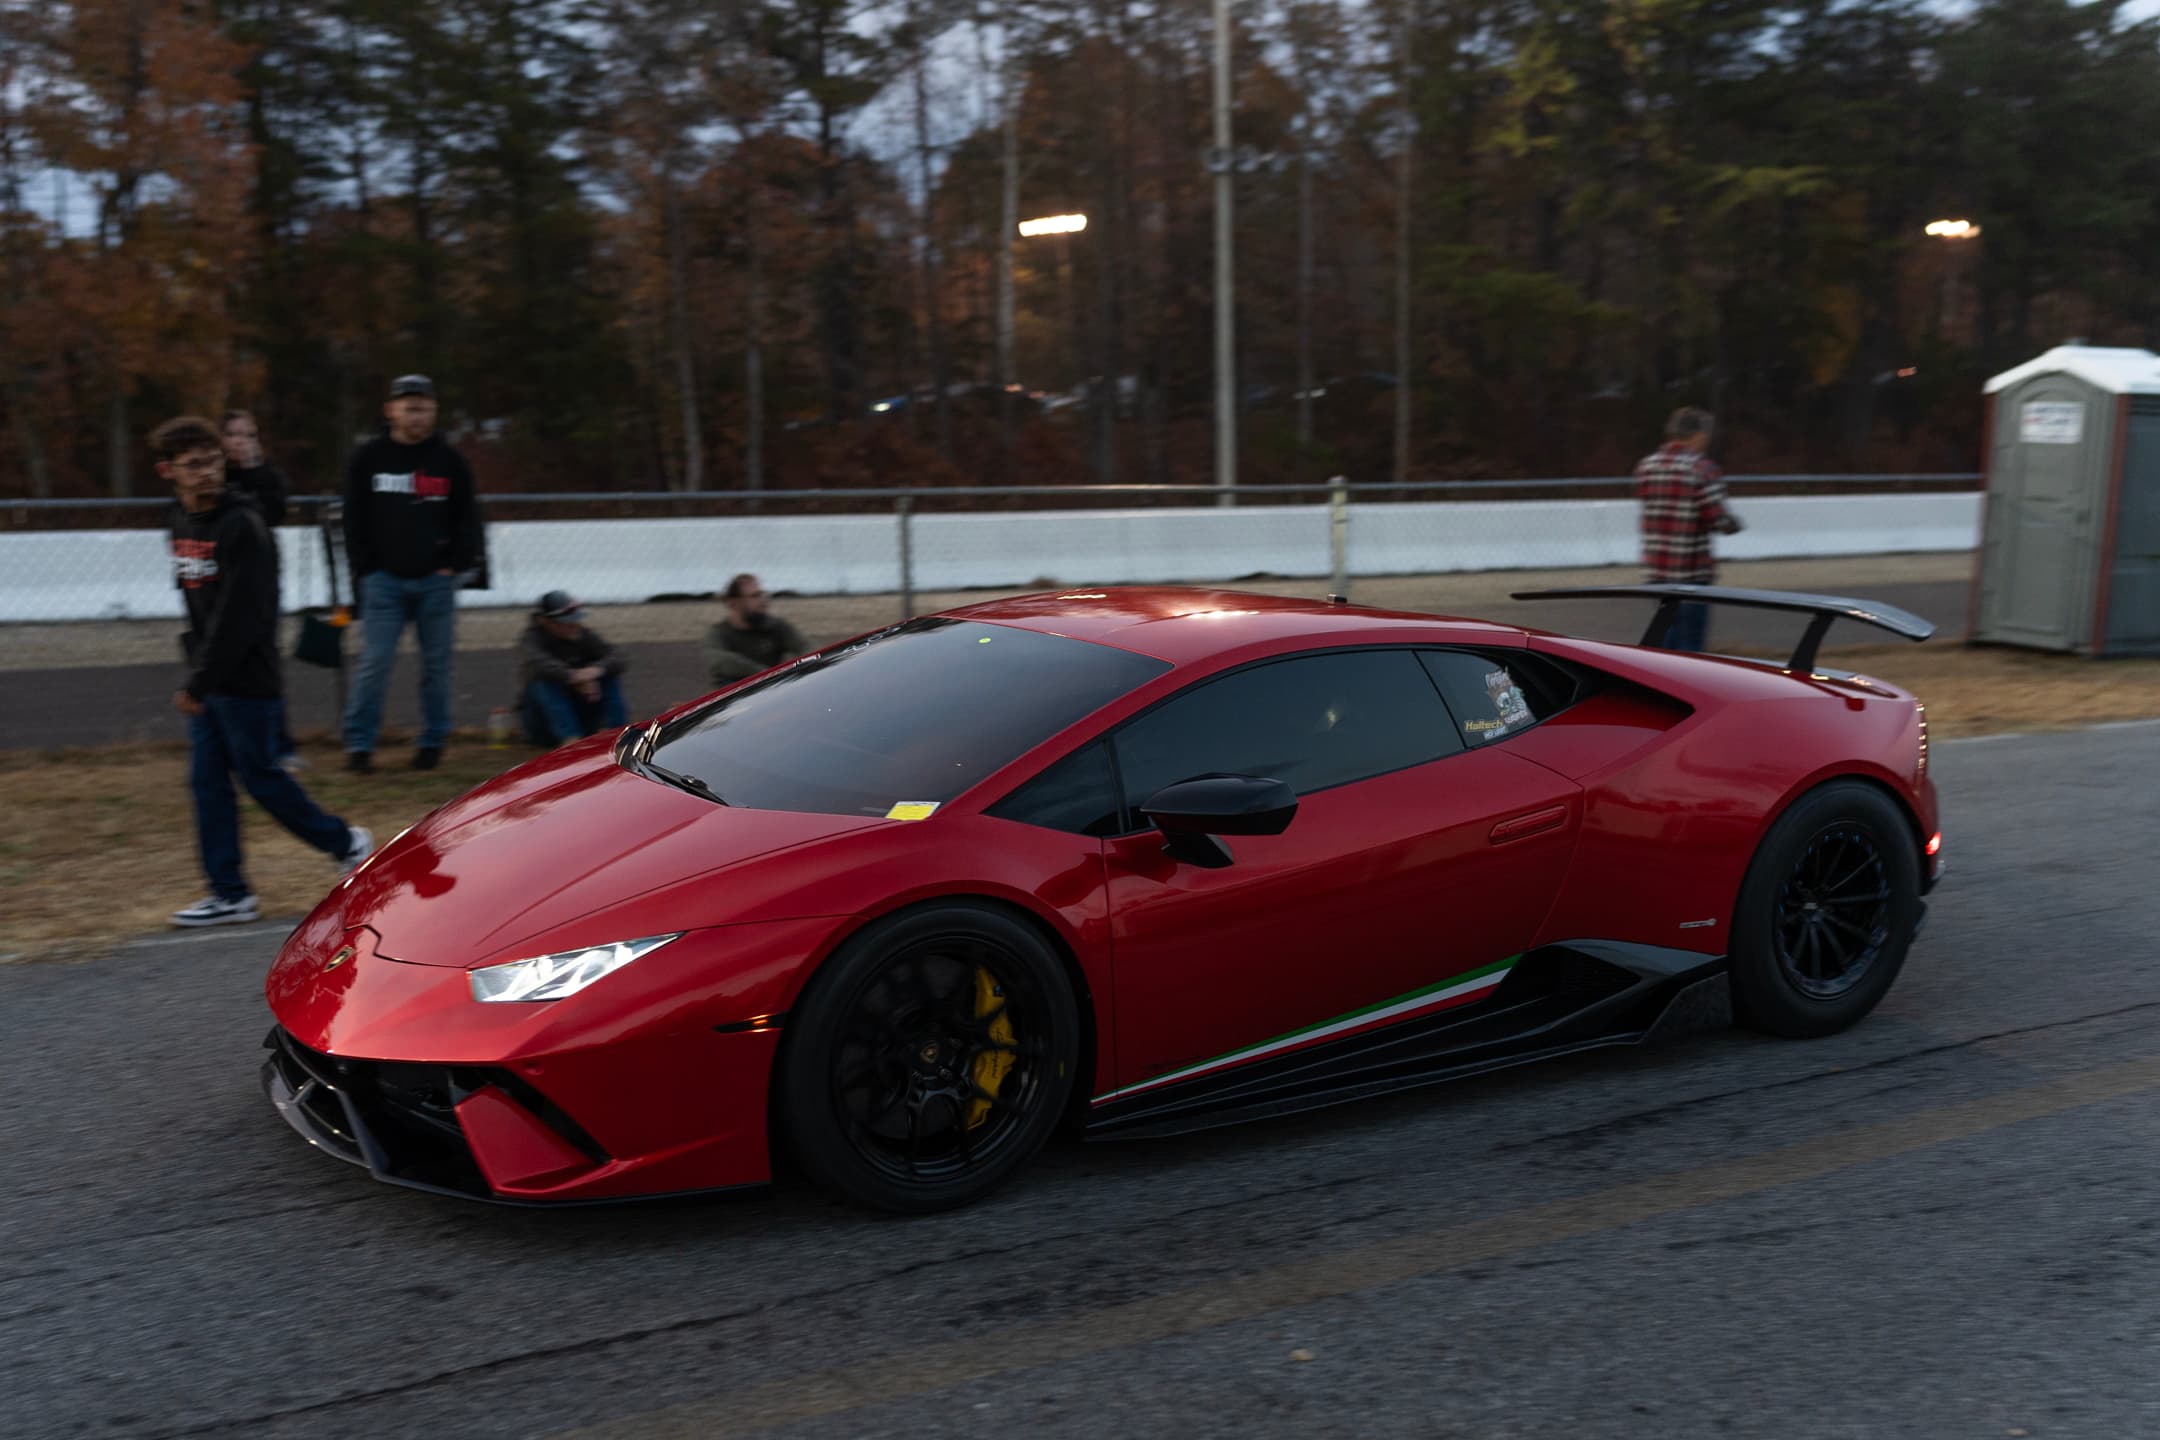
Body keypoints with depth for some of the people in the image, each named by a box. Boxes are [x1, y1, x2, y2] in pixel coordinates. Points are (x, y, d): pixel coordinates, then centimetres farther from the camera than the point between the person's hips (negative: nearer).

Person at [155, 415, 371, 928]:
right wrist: (196, 676, 13)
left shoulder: (242, 524, -15)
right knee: (207, 782, 7)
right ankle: (230, 894, 14)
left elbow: (239, 615, -19)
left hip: (246, 679, -8)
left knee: (260, 775, 0)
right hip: (206, 680, 8)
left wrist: (199, 683, -19)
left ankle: (346, 842, 20)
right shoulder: (182, 522, 10)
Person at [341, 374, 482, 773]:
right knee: (375, 661, -6)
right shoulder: (368, 459, 5)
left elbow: (467, 519, 8)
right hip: (384, 579, -1)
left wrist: (455, 565, -1)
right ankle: (359, 743, 0)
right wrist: (366, 568, -1)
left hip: (436, 580, 1)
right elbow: (354, 520, 7)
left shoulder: (450, 461, 6)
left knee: (436, 664, 4)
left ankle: (433, 741, 15)